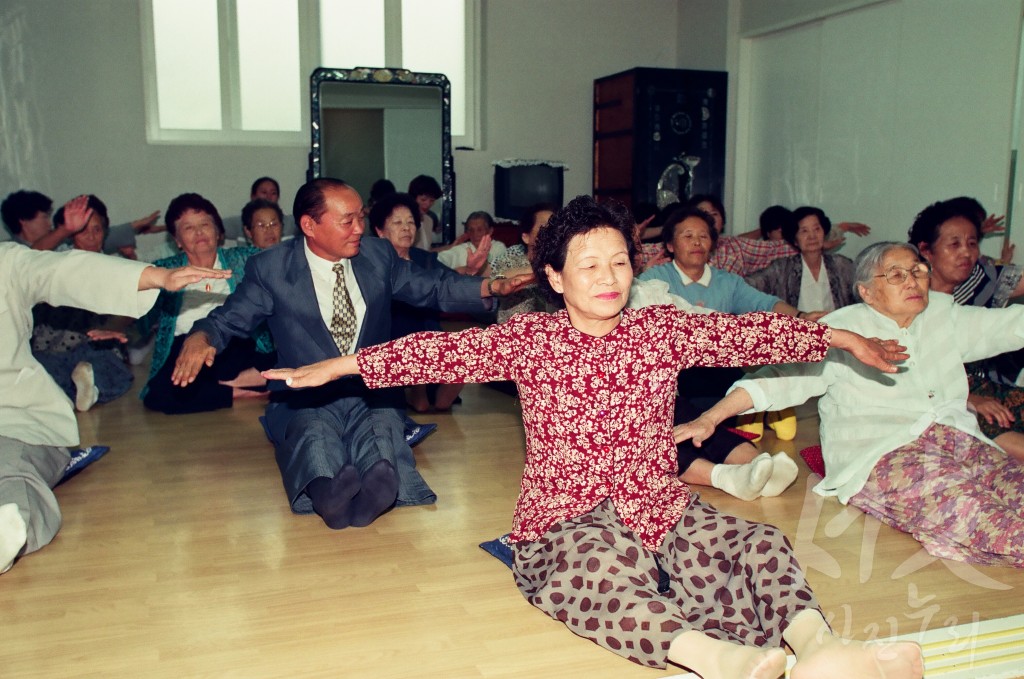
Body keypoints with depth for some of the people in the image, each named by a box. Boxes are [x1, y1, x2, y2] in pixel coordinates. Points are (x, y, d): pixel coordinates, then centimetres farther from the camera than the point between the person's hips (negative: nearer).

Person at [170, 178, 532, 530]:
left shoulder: (378, 254, 10)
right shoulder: (270, 268, 2)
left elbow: (434, 288, 14)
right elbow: (227, 319, 6)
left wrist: (493, 286, -2)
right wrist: (200, 338, -19)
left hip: (373, 395, 2)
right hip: (305, 399, -1)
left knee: (383, 426, -35)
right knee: (314, 434, -37)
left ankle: (374, 489, -64)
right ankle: (329, 492, -65)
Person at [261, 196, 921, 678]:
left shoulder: (662, 328, 10)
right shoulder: (530, 338, 4)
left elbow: (750, 332, 11)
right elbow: (443, 351, -1)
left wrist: (843, 337, 11)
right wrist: (339, 365, -5)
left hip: (661, 505, 4)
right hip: (568, 517, -3)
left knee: (759, 543, -23)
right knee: (603, 572, -37)